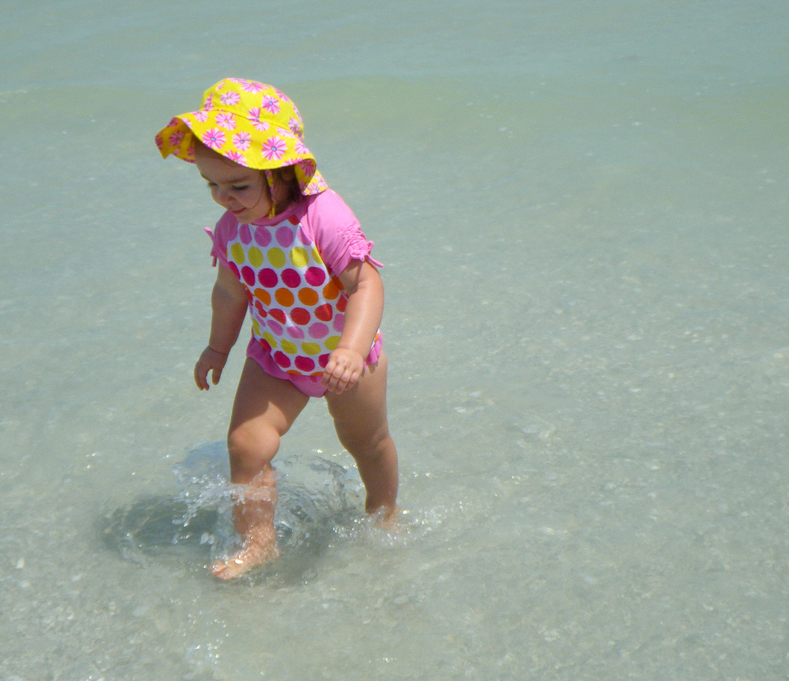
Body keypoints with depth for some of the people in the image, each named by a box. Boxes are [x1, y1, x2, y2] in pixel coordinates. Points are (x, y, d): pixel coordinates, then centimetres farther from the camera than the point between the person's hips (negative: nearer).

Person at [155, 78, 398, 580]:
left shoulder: (324, 218, -30)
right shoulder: (233, 227, -11)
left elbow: (366, 284, -31)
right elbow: (231, 290, 6)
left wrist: (352, 349, -44)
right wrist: (219, 347, 17)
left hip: (345, 356, -3)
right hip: (276, 355, 4)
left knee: (367, 443, 19)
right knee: (246, 443, -10)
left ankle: (385, 512, 47)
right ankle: (258, 540, 9)